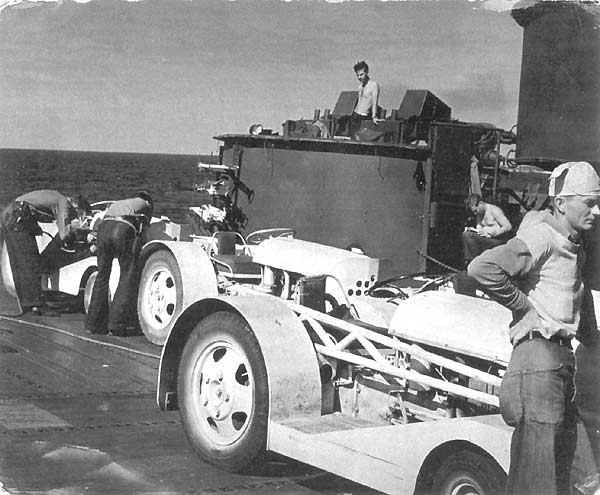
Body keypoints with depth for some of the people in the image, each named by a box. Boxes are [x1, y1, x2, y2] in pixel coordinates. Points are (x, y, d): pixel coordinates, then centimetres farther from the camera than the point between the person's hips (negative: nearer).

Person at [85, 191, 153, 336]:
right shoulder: (144, 205, 31)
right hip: (125, 229, -4)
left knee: (102, 276, 13)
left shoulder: (115, 204, 42)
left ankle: (94, 323, 13)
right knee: (127, 277, 2)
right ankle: (116, 324, -5)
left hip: (104, 227, 5)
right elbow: (144, 227, 26)